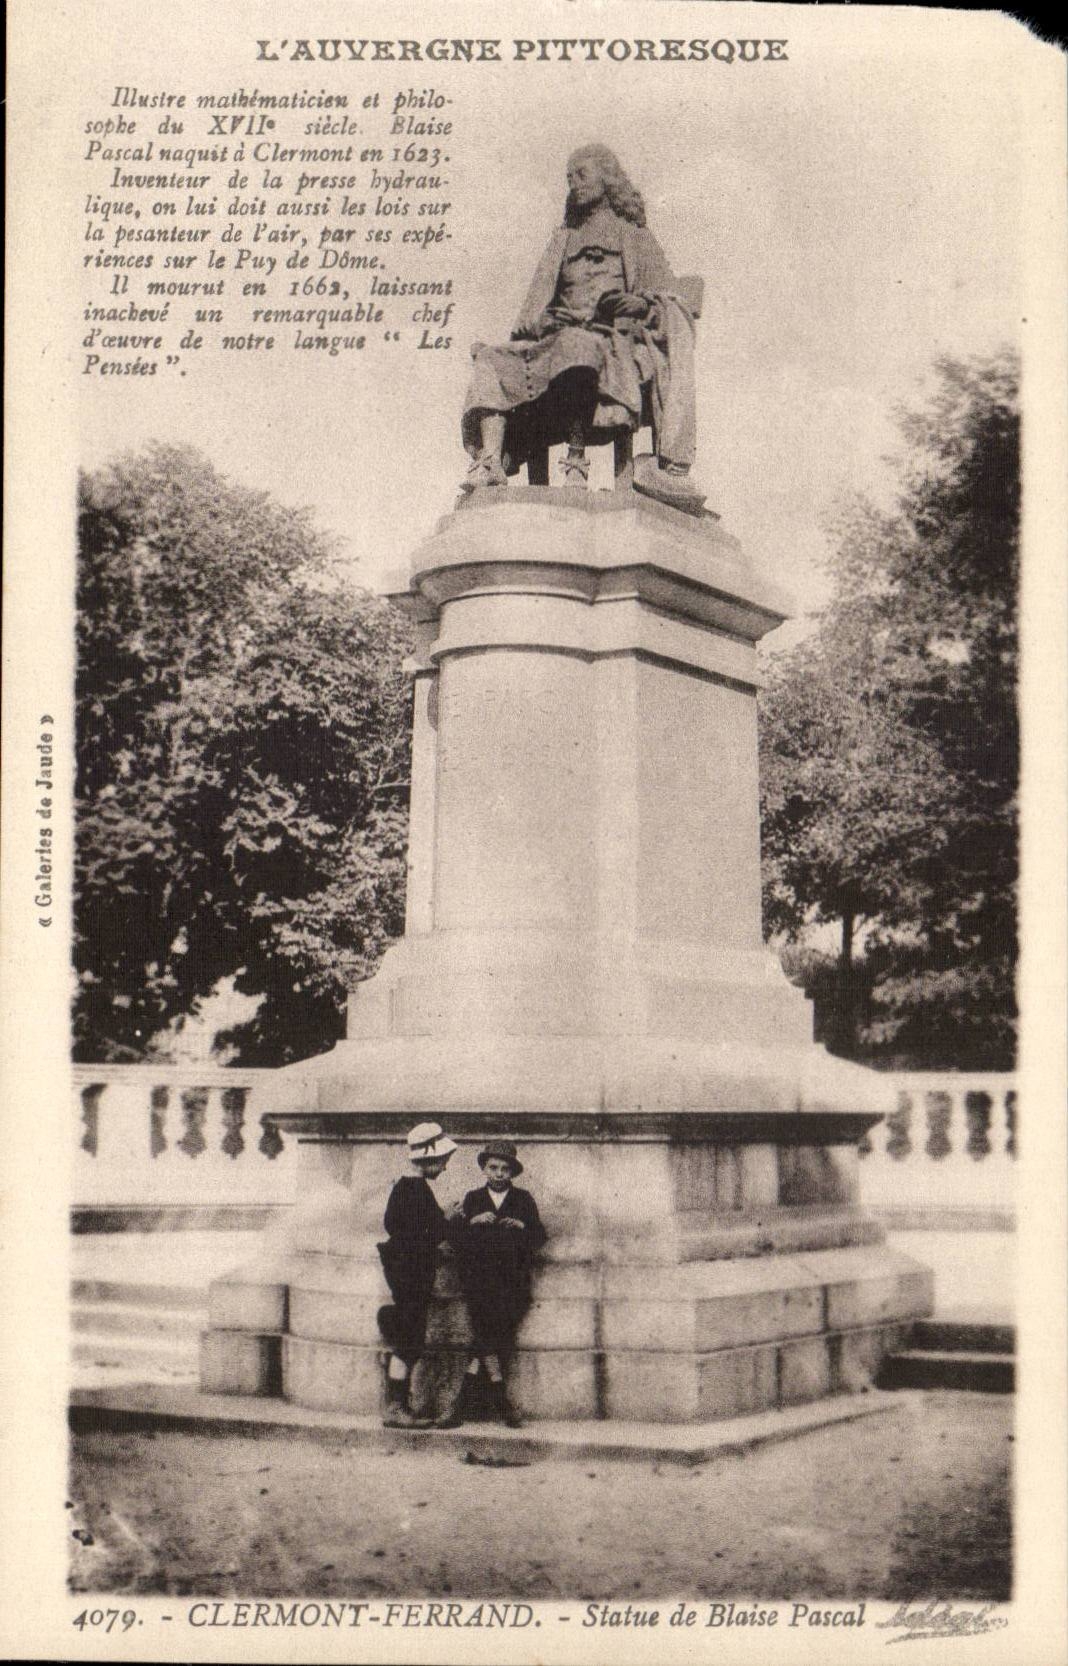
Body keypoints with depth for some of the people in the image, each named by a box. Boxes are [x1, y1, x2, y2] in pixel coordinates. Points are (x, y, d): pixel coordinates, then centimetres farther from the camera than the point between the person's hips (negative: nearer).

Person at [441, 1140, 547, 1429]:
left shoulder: (524, 1200, 17)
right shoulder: (473, 1199, 16)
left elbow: (539, 1239, 10)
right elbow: (454, 1238, 7)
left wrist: (523, 1227, -8)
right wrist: (472, 1222, -10)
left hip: (513, 1281, 0)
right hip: (479, 1280, 0)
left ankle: (463, 1402, -14)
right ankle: (500, 1397, -17)